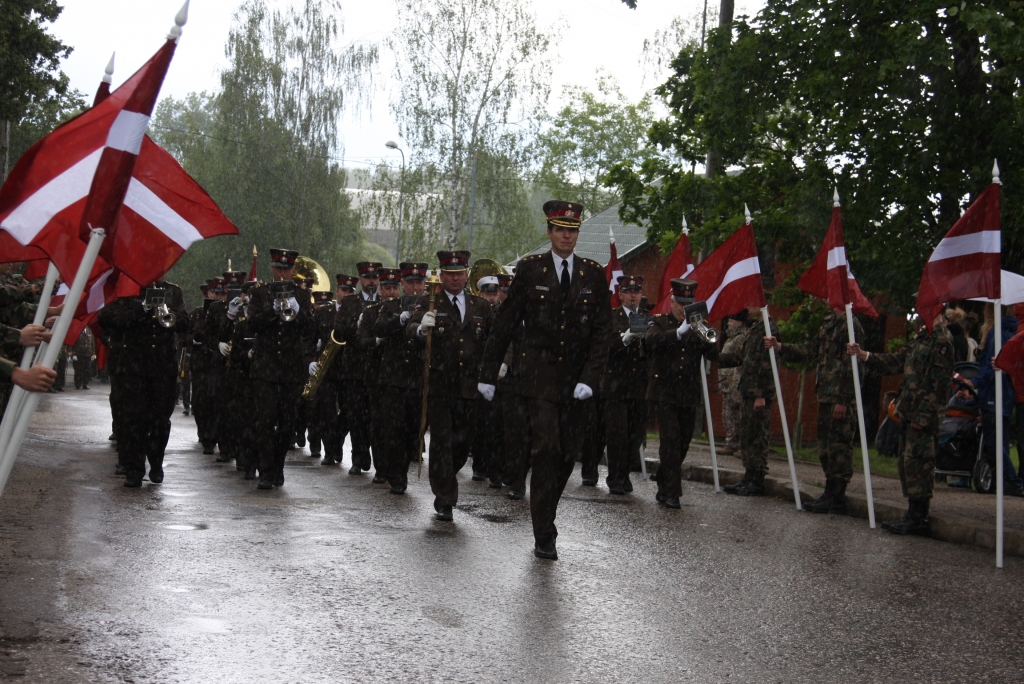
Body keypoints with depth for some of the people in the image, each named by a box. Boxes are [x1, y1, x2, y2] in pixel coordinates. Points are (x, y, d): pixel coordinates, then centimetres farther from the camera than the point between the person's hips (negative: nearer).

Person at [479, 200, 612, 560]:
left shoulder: (594, 274, 5)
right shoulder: (529, 269, 1)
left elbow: (602, 332, 3)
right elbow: (505, 324, 5)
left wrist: (590, 379, -8)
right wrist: (489, 372, 5)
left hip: (576, 380, 3)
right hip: (539, 376, -3)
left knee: (568, 452, 6)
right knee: (546, 449, -11)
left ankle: (545, 513, 27)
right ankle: (544, 536, -4)